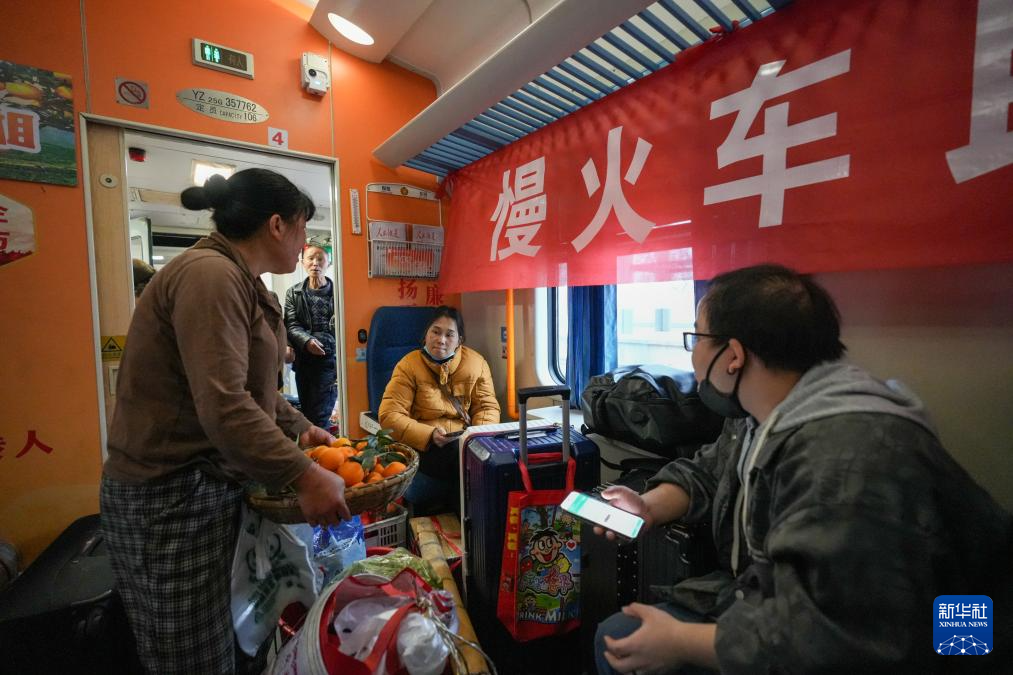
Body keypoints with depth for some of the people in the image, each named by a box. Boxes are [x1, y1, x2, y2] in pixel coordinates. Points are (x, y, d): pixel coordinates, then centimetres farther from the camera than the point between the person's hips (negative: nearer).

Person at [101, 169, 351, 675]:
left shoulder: (239, 280, 11)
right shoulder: (210, 274, -21)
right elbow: (225, 408, -29)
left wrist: (300, 428, 9)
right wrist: (304, 476, -24)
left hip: (212, 481, 9)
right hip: (169, 497, -9)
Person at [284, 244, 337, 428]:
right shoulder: (293, 293, 9)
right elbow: (291, 326, 0)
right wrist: (307, 341, -21)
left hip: (329, 359, -4)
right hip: (303, 361, 4)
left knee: (320, 417, -6)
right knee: (306, 415, 14)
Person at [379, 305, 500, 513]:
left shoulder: (476, 363, 6)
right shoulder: (409, 366, -1)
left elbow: (488, 406, 8)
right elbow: (390, 415, -8)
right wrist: (429, 435, -20)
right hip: (423, 449, -3)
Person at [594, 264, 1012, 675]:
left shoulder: (850, 453, -32)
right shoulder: (755, 417, 0)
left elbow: (833, 640, -33)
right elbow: (707, 472, 13)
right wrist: (650, 506, -6)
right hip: (754, 609, 8)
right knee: (614, 636, 9)